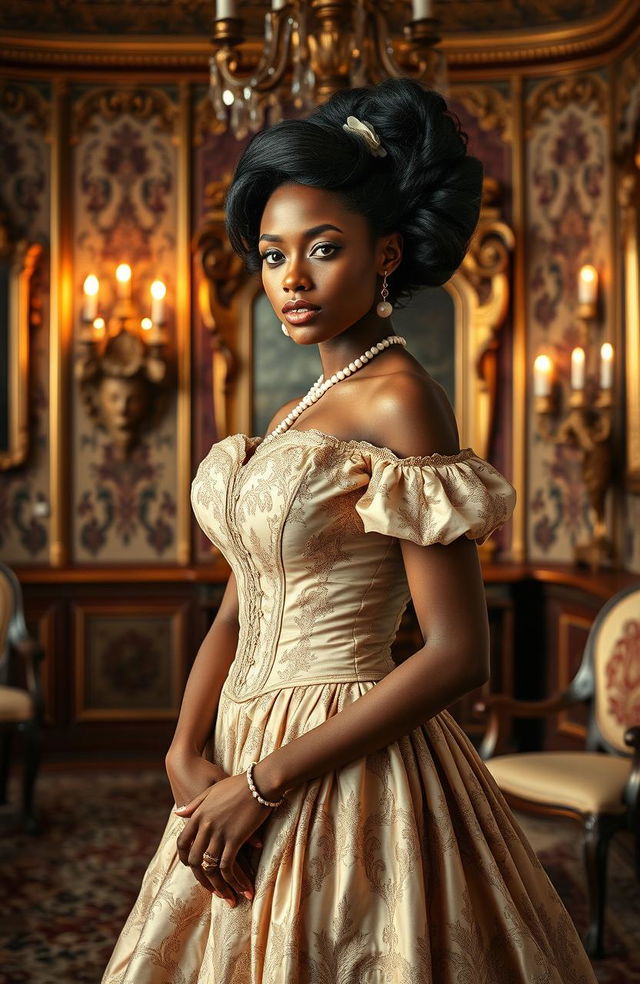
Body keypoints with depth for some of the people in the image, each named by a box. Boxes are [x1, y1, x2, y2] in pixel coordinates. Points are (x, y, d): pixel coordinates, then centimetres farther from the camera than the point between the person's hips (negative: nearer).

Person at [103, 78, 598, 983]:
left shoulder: (398, 402, -15)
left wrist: (261, 782, -17)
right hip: (247, 761, 8)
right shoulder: (299, 412, 9)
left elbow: (457, 654, -20)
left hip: (344, 775, -8)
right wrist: (187, 754, -7)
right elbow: (237, 611, 9)